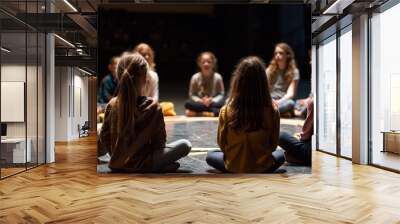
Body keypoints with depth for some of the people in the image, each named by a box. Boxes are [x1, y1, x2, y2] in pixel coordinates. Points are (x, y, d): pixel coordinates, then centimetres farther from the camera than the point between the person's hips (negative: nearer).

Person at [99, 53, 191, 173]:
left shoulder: (112, 105, -7)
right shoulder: (153, 106, -17)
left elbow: (104, 138, 2)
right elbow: (159, 142, -9)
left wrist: (118, 155, 15)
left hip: (116, 165, 6)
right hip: (142, 165, -5)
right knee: (185, 144, 3)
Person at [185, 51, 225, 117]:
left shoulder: (217, 77, -5)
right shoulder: (195, 77, -4)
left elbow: (221, 94, -3)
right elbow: (192, 94, -2)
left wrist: (212, 100, -22)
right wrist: (200, 101, -21)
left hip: (213, 102, 0)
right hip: (200, 102, 0)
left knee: (223, 103, -32)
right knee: (188, 103, -29)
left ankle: (198, 113, -29)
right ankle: (214, 112, -30)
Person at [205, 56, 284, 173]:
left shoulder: (227, 110, -18)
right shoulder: (272, 110, -17)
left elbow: (222, 144, -4)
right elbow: (273, 146, -4)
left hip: (234, 167, -1)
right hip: (262, 166, 1)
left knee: (210, 156, 30)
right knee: (280, 155, 33)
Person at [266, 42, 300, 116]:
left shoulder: (294, 72, 4)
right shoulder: (270, 70, 12)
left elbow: (290, 93, -7)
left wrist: (279, 101, -27)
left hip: (284, 101, -1)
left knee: (290, 103, -37)